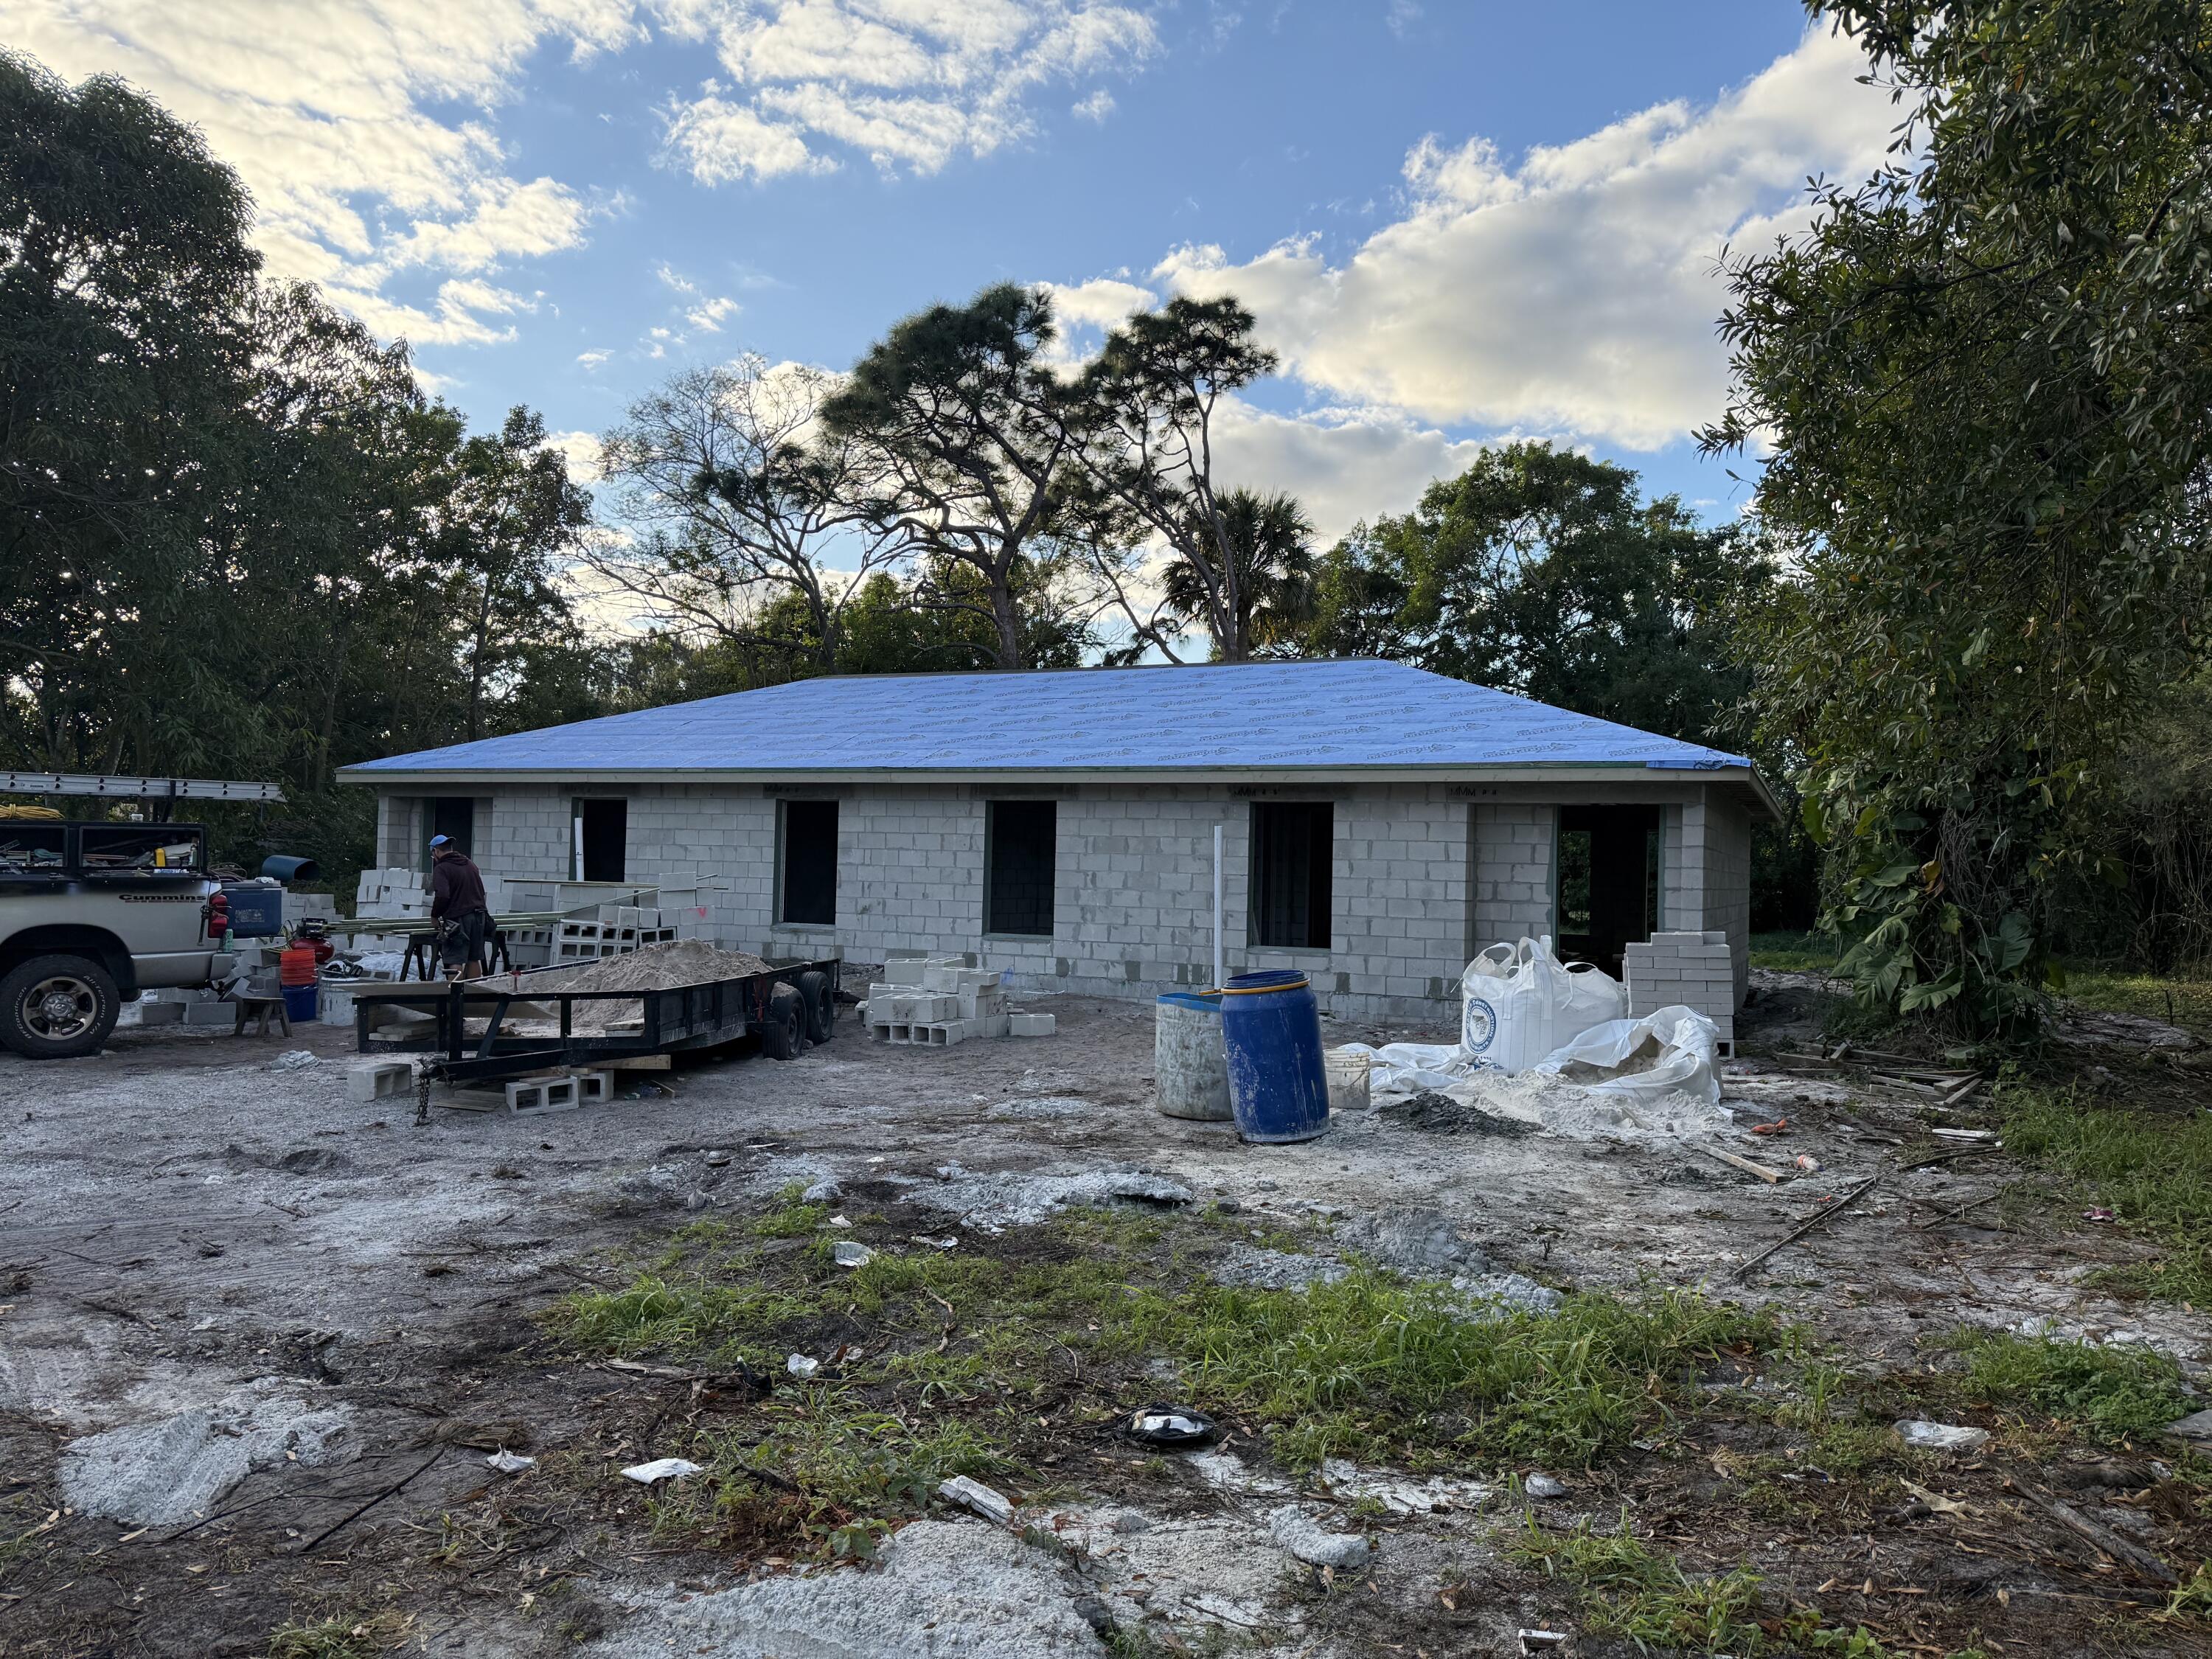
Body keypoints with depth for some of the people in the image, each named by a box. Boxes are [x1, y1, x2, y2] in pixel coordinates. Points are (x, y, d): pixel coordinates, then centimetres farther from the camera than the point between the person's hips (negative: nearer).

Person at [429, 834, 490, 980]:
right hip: (479, 917, 7)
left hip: (458, 919, -7)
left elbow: (442, 896, -18)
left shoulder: (441, 868, -7)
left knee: (455, 962, -6)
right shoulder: (470, 865, 18)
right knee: (474, 959, 11)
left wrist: (435, 915, -4)